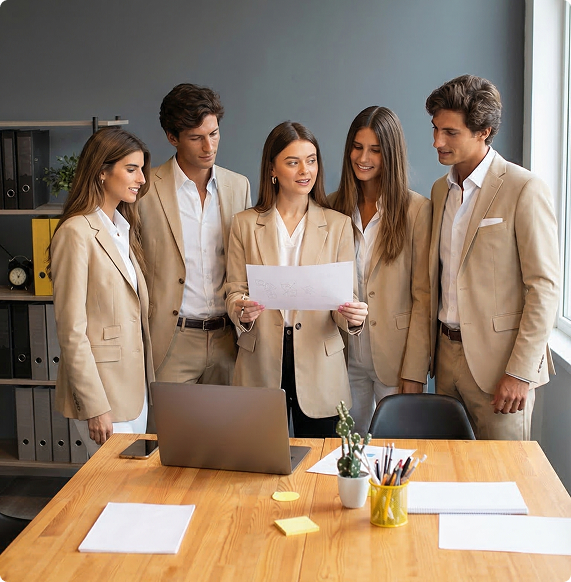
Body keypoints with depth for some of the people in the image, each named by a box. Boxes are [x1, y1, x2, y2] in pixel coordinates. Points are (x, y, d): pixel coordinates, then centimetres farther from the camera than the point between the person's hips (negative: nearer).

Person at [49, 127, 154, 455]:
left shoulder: (125, 228, 13)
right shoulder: (76, 233, -13)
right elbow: (72, 330, -16)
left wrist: (149, 378, 11)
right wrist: (95, 407, -17)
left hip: (136, 384, 8)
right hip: (102, 386, -8)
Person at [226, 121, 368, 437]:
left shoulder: (338, 225, 5)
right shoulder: (245, 224, 5)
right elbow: (234, 290, 5)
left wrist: (352, 316, -20)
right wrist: (242, 311, -17)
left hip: (319, 367, 0)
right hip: (260, 366, 0)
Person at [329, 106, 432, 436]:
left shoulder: (417, 210, -6)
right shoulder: (334, 207, 5)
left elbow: (423, 297, -7)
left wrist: (415, 371, -11)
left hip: (395, 358, -3)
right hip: (345, 356, 3)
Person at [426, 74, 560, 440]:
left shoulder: (525, 190, -12)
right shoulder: (441, 190, 11)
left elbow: (545, 286, -14)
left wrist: (520, 372, -16)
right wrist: (432, 348, 12)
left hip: (498, 361, -6)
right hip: (447, 351, 6)